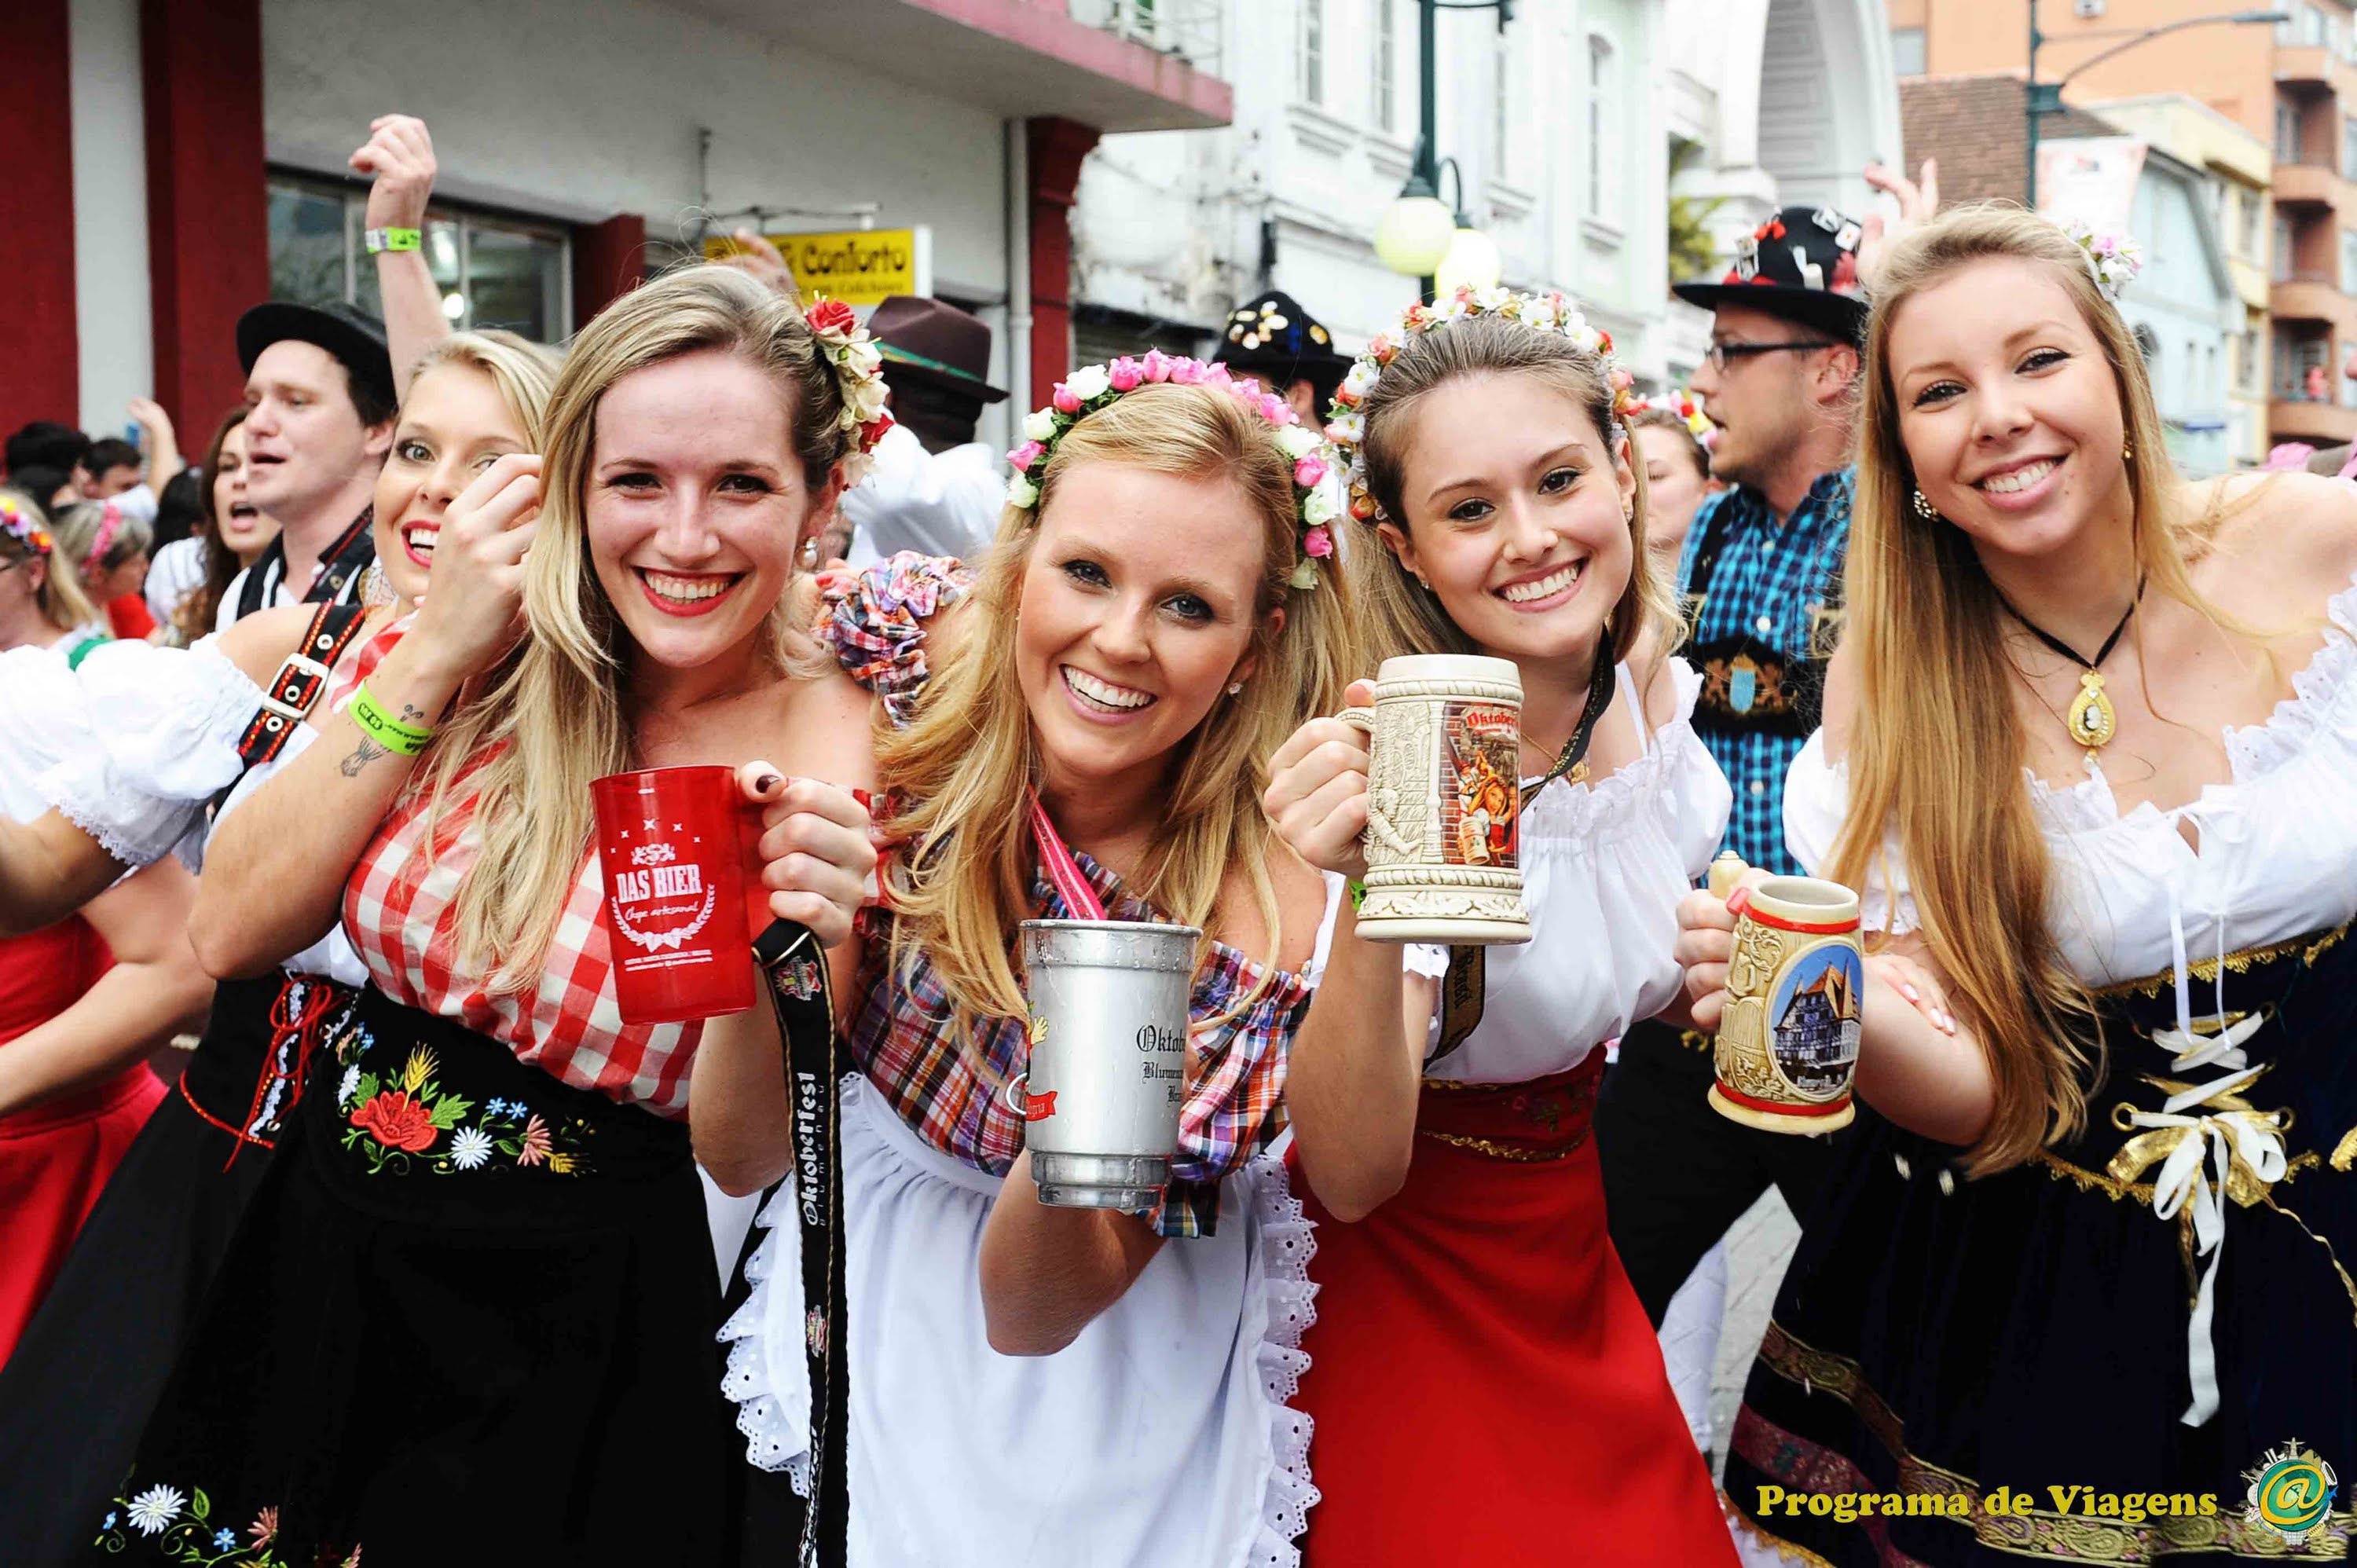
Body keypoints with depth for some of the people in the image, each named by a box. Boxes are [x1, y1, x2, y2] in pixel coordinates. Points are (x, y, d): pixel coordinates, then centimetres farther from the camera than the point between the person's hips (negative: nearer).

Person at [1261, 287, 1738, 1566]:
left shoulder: (1658, 695, -7)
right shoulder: (1390, 764, -25)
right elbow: (1349, 1174, -33)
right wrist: (1367, 903, -47)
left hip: (1573, 1287, 6)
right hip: (1395, 1297, -5)